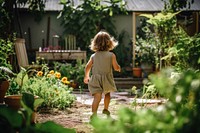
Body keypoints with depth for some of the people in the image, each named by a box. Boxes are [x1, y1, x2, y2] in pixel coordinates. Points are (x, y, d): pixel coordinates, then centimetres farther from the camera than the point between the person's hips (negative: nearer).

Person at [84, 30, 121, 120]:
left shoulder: (93, 56, 3)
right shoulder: (111, 55, -5)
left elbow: (87, 67, 3)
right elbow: (116, 68, -5)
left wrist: (86, 76, 19)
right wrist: (119, 68, 19)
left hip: (95, 79, 1)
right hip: (107, 79, -1)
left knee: (97, 97, -7)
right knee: (107, 94, 26)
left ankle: (94, 113, -23)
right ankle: (105, 109, 40)